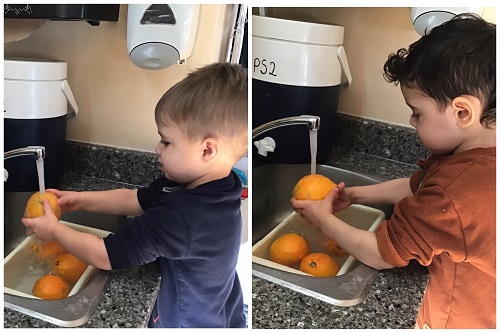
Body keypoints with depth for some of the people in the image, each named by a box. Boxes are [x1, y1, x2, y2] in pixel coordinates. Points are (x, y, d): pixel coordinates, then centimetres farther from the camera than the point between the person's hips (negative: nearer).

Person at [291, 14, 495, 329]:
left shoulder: (452, 199, -36)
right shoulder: (473, 156, -8)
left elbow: (380, 254, -23)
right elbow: (415, 187, 11)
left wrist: (323, 218, -11)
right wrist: (356, 194, 6)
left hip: (458, 318, -8)